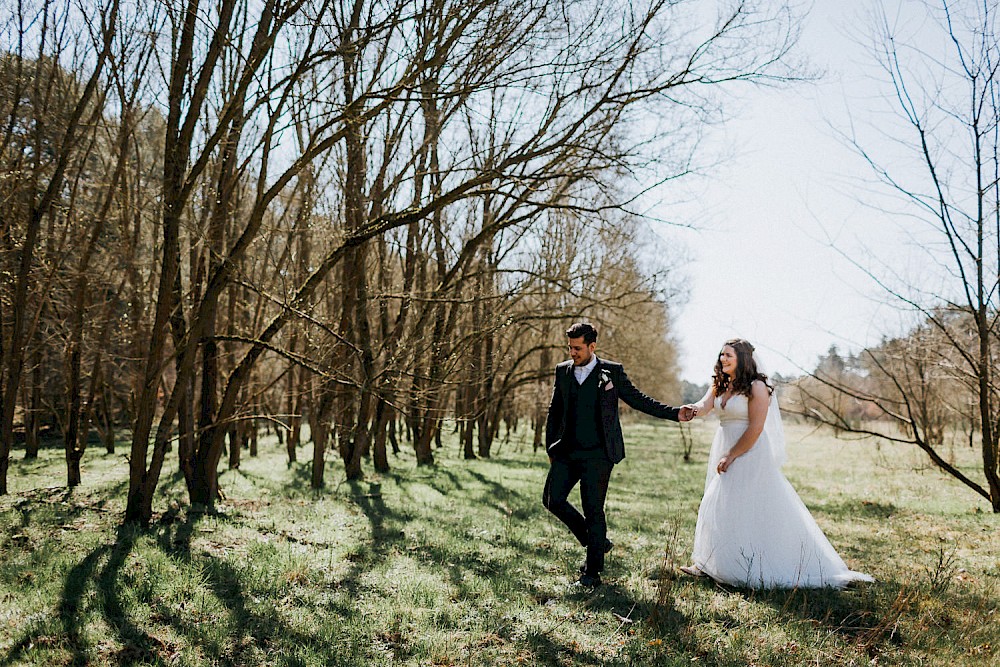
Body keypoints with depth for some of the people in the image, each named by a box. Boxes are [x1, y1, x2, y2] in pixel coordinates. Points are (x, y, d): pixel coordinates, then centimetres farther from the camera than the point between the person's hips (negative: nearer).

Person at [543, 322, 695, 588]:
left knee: (593, 511, -3)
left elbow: (638, 400, 6)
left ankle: (592, 572, 12)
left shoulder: (612, 371, -1)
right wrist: (550, 447, 13)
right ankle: (597, 542, 21)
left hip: (597, 455, -4)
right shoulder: (563, 370, 8)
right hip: (567, 452, 4)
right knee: (553, 500, -1)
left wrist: (675, 413, -2)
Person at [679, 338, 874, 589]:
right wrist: (694, 410, -33)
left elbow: (755, 428, -17)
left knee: (751, 509, -5)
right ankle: (710, 565, 19)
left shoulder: (757, 387, -13)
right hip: (724, 449, 8)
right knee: (720, 507, 11)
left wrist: (732, 455, -16)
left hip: (750, 453, -8)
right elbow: (705, 405, -9)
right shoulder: (719, 385, 8)